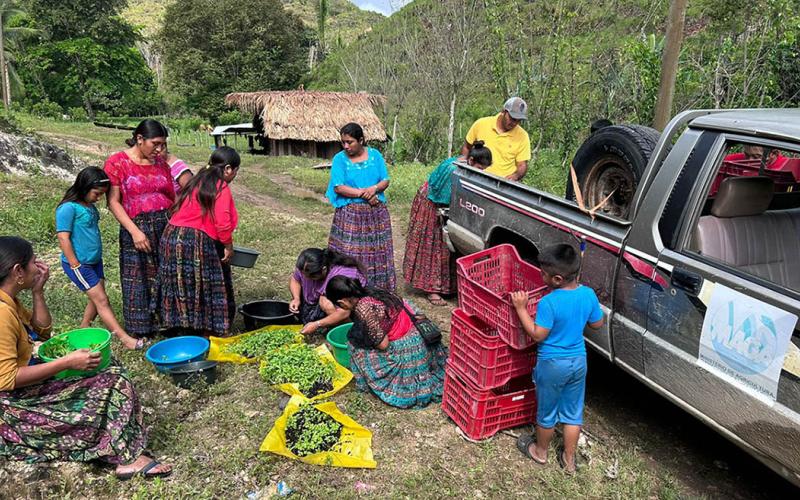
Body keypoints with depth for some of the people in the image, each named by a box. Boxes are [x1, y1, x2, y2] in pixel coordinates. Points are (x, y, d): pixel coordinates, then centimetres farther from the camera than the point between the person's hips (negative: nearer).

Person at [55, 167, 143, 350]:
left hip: (95, 261, 8)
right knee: (101, 300, -7)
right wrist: (75, 265, -17)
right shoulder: (68, 208, -17)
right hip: (79, 264, -8)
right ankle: (125, 338, -7)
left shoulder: (90, 206, 8)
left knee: (97, 300, 13)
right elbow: (63, 238, -18)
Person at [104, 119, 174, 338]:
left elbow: (172, 197, 11)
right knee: (139, 280, 4)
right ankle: (140, 331, 19)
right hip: (138, 228, -4)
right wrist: (134, 231, -15)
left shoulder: (161, 162, 10)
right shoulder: (117, 162, -3)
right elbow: (113, 202, -6)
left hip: (167, 227, 4)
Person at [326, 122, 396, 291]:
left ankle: (378, 289, 15)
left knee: (377, 252, 5)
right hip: (350, 214, -2)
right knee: (349, 254, -5)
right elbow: (338, 187, -9)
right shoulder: (340, 159, -1)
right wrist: (362, 193, -15)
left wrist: (374, 188, -15)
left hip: (377, 213, 3)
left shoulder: (375, 155, 7)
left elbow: (385, 181, 6)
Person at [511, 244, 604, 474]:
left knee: (547, 411, 17)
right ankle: (569, 459, 34)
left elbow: (537, 335, -20)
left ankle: (540, 451, 39)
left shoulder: (549, 302, -26)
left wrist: (521, 308, -17)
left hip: (552, 364, -5)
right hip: (578, 360, 5)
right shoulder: (588, 294, -8)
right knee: (573, 412, 20)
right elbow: (597, 324, 5)